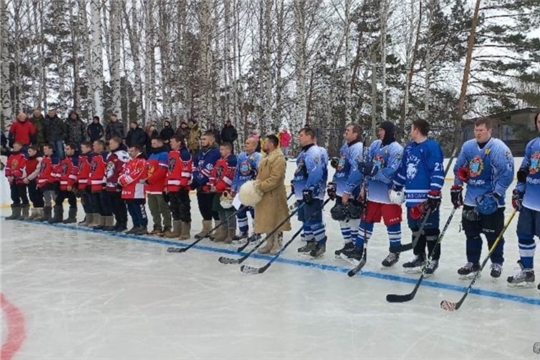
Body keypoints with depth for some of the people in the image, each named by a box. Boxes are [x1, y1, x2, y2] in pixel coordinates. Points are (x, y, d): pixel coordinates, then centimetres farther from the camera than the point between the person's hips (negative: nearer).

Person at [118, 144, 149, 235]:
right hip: (128, 190, 10)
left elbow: (135, 175, -19)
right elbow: (124, 173, 21)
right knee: (131, 209, 14)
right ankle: (136, 226, 22)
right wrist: (121, 180, 1)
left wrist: (124, 180, -12)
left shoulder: (142, 162, -11)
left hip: (137, 191, -10)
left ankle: (143, 227, -3)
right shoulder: (130, 162, 22)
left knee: (139, 209, -8)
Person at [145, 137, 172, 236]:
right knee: (154, 209, 15)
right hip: (150, 187, 10)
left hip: (160, 187, -10)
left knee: (164, 209, -4)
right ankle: (157, 226, 24)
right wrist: (146, 181, 13)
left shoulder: (164, 154, -11)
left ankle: (167, 227, 2)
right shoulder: (151, 155, 19)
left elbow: (162, 171, -20)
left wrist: (150, 180, -18)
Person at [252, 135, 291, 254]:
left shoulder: (278, 158, -17)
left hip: (274, 196, -10)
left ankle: (277, 244, 9)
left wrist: (260, 186, -22)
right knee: (268, 221, 14)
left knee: (276, 220, 0)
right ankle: (270, 243, 23)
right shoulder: (265, 158, 16)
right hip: (264, 195, 10)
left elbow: (275, 179, -24)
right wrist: (257, 184, 6)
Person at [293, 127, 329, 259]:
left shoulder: (314, 152, -16)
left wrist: (309, 189, -27)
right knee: (305, 219, 16)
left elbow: (315, 173, -25)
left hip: (312, 193, -11)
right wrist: (295, 184, 28)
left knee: (314, 220, -8)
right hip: (303, 193, 11)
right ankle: (311, 243, 26)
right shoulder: (304, 152, 18)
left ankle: (321, 245, 2)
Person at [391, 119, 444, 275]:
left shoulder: (432, 146, -10)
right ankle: (419, 257, 28)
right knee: (415, 228, 15)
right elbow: (402, 170, 22)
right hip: (411, 196, 8)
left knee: (430, 229, 1)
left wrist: (434, 193, -22)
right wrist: (396, 188, 23)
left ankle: (433, 259, 12)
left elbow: (437, 171, -17)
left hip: (427, 197, -8)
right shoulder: (409, 148, 15)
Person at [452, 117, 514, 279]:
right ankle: (472, 263, 26)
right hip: (471, 199, 6)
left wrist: (495, 196, -21)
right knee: (471, 232, 12)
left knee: (493, 234, 4)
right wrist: (456, 188, 11)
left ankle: (497, 264, 23)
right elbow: (458, 169, 16)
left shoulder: (499, 148, -15)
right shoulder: (467, 146, 4)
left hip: (492, 201, -5)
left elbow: (507, 174, -18)